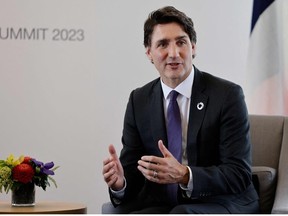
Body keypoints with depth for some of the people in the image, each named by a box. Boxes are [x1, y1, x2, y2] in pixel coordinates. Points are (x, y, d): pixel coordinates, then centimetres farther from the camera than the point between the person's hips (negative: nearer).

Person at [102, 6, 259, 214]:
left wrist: (185, 176, -32)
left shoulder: (227, 95, -9)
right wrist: (119, 182, -22)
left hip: (220, 203, -4)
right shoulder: (139, 101, 5)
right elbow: (133, 172, 4)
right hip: (163, 202, 4)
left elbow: (240, 175, -14)